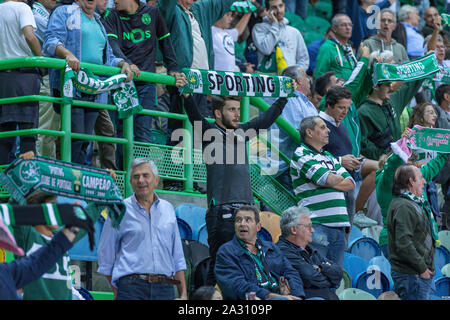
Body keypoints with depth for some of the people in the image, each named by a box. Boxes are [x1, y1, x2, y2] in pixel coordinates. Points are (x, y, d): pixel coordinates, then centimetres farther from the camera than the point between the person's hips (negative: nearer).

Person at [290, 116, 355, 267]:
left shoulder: (329, 157, 23)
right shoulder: (301, 155, -3)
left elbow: (350, 183, 13)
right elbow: (328, 179, -14)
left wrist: (330, 181, -4)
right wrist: (339, 178, 8)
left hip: (338, 226, 8)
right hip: (317, 225, -8)